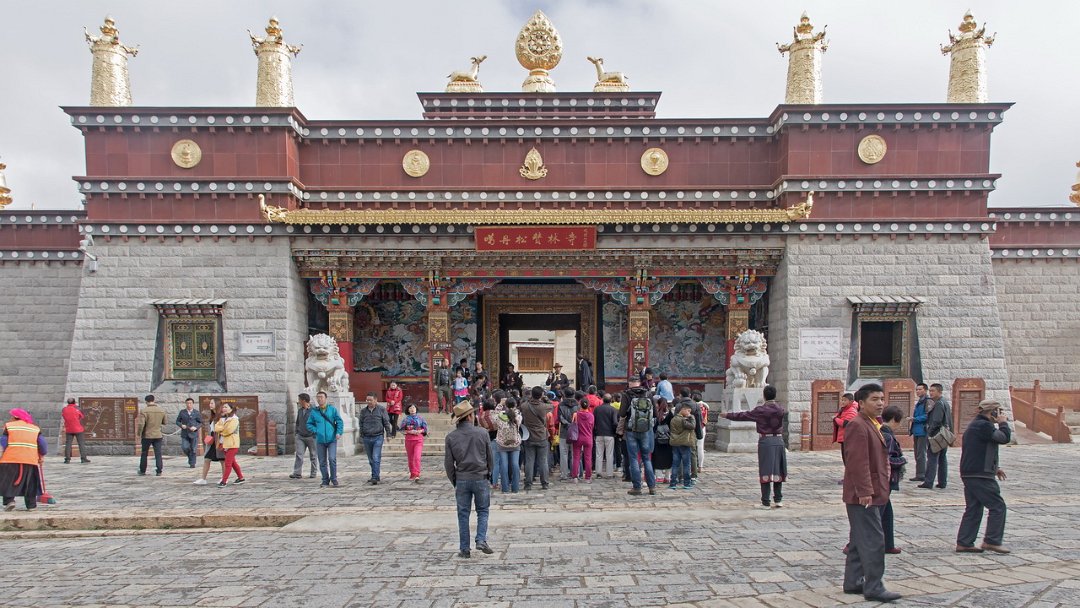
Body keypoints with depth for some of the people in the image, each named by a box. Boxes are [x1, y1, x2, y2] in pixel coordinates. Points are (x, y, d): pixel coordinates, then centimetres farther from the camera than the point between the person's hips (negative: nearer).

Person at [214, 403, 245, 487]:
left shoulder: (234, 419, -10)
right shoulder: (221, 418, 15)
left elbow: (229, 430, -21)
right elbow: (216, 427, 0)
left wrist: (221, 431, -4)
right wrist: (224, 428, -15)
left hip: (232, 444, -8)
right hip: (224, 444, 8)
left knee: (228, 463, -8)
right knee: (233, 462, 15)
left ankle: (224, 481, -7)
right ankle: (241, 477, 25)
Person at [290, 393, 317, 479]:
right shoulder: (300, 410, 11)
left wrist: (316, 434, -11)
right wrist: (297, 432, 13)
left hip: (311, 437, -5)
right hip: (300, 437, 5)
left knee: (313, 456, 5)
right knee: (299, 455, -6)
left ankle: (313, 473, 13)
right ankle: (297, 473, -8)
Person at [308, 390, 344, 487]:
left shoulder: (332, 409, 1)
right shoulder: (314, 411, 5)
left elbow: (339, 421, 1)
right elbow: (309, 424, 14)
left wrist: (339, 432, -11)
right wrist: (316, 431, -2)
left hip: (332, 439, -2)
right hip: (320, 440, 2)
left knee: (332, 459, -14)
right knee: (322, 462, 6)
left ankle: (334, 479, 2)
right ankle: (325, 481, 18)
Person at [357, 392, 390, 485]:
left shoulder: (381, 409, 0)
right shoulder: (363, 411, 9)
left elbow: (386, 422, 4)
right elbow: (361, 424, 16)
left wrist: (388, 434, 1)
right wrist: (361, 435, 12)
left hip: (378, 437, -4)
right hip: (367, 438, 4)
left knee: (376, 458, -13)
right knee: (371, 459, 10)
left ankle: (375, 477, -13)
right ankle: (377, 476, 20)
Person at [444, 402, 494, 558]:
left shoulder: (451, 437, -3)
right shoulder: (481, 433, -5)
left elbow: (448, 463, -1)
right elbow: (490, 457, 3)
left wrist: (454, 482, 10)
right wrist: (488, 474, 17)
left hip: (461, 479, 1)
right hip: (480, 478, -1)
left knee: (463, 514, 8)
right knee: (482, 511, 13)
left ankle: (464, 549, 11)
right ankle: (481, 540, -3)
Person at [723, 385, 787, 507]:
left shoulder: (760, 410, -9)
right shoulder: (780, 409, 3)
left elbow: (743, 415, -2)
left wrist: (727, 415, 11)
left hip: (765, 441, -4)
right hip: (779, 441, 4)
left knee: (765, 472, -1)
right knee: (778, 471, 12)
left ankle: (766, 502, 0)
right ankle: (778, 500, 15)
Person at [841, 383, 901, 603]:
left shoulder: (874, 424, 17)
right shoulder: (857, 425, -17)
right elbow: (857, 462, -23)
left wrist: (879, 490, 21)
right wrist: (864, 492, -25)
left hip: (873, 493, 10)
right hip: (864, 495, -10)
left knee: (859, 540, 15)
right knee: (873, 541, -7)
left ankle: (853, 582, 22)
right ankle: (873, 587, -1)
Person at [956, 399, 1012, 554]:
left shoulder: (974, 426, 21)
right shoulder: (983, 426, -13)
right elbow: (1005, 438, -16)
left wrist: (994, 468, 26)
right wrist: (1003, 423, 1)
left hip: (969, 474, 10)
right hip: (980, 476, -10)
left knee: (973, 509, 11)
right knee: (997, 506, -3)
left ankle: (964, 543, 10)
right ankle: (992, 541, -3)